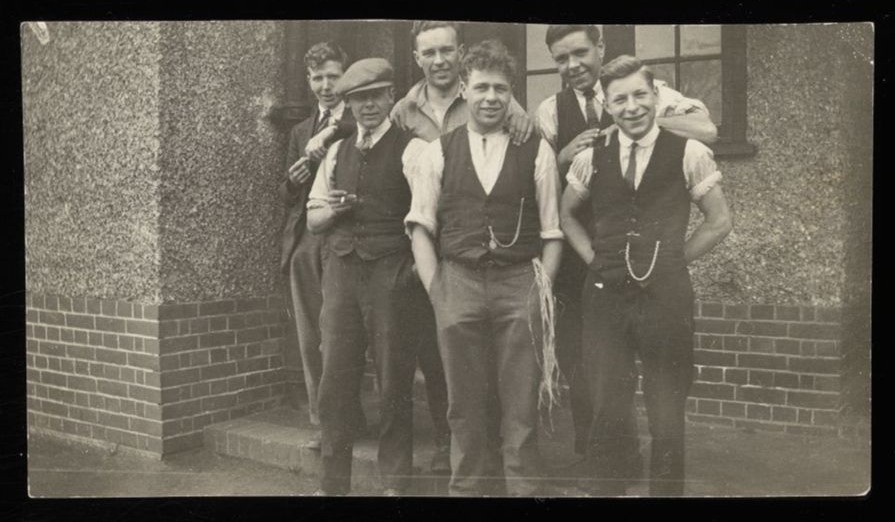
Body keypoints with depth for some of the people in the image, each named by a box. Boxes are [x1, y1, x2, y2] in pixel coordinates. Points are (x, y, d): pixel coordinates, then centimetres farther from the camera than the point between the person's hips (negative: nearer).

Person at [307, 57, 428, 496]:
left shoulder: (408, 150, -1)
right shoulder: (337, 152, 16)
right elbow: (313, 220, 18)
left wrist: (416, 266, -18)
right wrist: (332, 210, -2)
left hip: (391, 272, -4)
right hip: (340, 269, 5)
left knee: (393, 382, 3)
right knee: (334, 380, 6)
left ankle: (395, 482, 18)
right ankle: (333, 482, 20)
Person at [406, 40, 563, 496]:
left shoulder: (537, 151, 6)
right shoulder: (436, 153, 9)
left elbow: (551, 233, 6)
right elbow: (421, 227, 6)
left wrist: (542, 289, -4)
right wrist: (434, 288, -4)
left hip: (520, 283, -1)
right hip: (457, 282, 1)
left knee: (521, 405, 4)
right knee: (465, 403, 9)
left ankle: (522, 489, 16)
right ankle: (465, 487, 23)